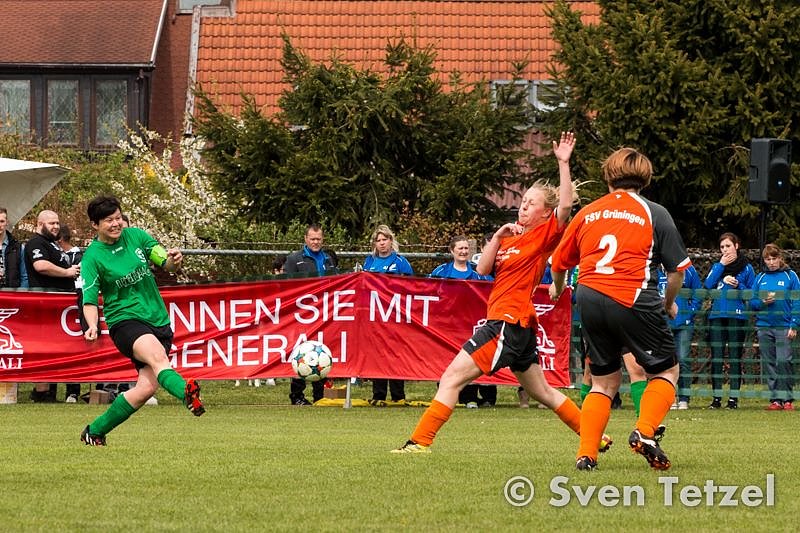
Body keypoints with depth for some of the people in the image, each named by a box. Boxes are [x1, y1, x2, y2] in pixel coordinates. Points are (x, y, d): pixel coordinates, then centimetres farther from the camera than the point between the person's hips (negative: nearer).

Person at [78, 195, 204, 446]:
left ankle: (95, 432, 12)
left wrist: (173, 260, -18)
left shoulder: (136, 236, 6)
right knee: (156, 353, -36)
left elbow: (166, 264, 7)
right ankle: (187, 394, -66)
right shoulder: (93, 257, -4)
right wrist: (93, 325, -28)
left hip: (158, 320, 5)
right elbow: (90, 300, -8)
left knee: (147, 387, -6)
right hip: (125, 320, -5)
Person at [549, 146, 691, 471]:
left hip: (589, 298, 4)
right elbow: (677, 269, 4)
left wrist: (557, 289, 44)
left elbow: (559, 262, 22)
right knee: (665, 371, 12)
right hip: (633, 301, -4)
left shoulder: (588, 213, 16)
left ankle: (586, 454, 5)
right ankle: (645, 431, -11)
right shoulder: (654, 214, 6)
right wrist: (669, 304, 23)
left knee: (604, 381, 16)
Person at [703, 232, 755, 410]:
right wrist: (721, 266, -4)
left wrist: (738, 286, -12)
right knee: (716, 358, 1)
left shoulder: (746, 268, 6)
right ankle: (716, 398, 4)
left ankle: (734, 398, 1)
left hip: (737, 316, -3)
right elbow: (707, 286, -2)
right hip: (717, 316, 3)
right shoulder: (717, 266, 14)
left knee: (735, 358, -1)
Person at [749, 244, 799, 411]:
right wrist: (763, 302, -8)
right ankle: (775, 399, 7)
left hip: (784, 327, -4)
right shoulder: (760, 278, 12)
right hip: (764, 326, 4)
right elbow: (752, 303, 14)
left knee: (784, 362, -12)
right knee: (769, 364, 3)